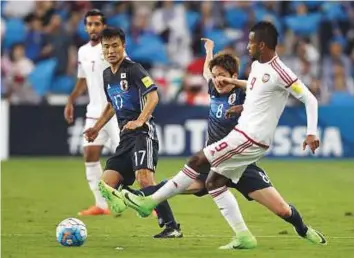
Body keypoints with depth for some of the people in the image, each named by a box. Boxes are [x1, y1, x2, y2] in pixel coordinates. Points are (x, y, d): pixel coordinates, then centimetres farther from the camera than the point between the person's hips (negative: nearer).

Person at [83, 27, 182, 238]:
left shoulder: (133, 69, -7)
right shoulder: (107, 75, 17)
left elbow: (153, 96, -19)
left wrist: (139, 121, -31)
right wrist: (97, 128, 27)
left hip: (143, 133, -8)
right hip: (125, 138, 8)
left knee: (144, 178, -25)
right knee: (106, 186, -4)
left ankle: (172, 227, -21)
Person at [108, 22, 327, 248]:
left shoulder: (280, 73, -17)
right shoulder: (257, 65, 11)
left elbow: (309, 99, -15)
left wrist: (312, 133, -21)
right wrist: (231, 81, 24)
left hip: (251, 138, -10)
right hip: (245, 134, 10)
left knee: (198, 161, -11)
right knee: (214, 182, 8)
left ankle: (150, 202, -4)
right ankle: (243, 236, 8)